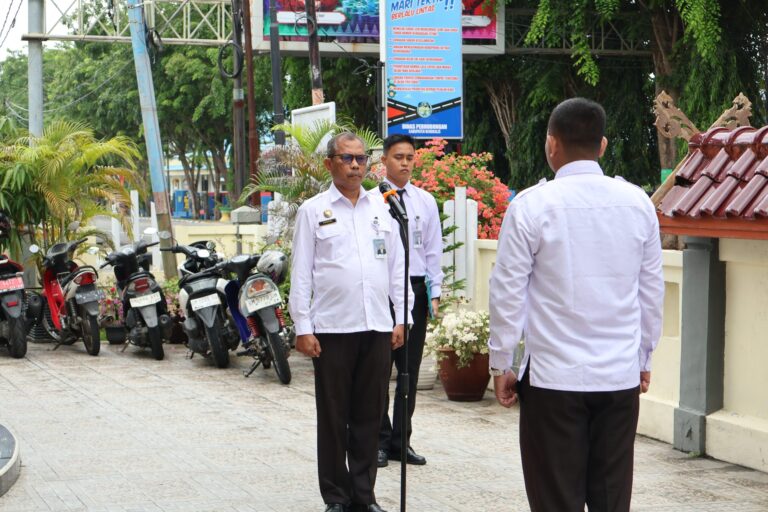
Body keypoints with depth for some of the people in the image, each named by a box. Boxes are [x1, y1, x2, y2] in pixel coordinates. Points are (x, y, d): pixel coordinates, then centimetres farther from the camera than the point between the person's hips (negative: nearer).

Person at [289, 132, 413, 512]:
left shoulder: (381, 207, 11)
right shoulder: (313, 210, 2)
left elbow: (397, 266, 14)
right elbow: (301, 273, 0)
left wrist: (401, 318, 9)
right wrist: (302, 328, -5)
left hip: (377, 327, 3)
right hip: (332, 328, -3)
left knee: (369, 415, 8)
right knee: (334, 416, 4)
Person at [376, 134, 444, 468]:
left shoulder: (425, 201, 9)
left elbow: (433, 250, 11)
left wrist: (434, 292, 5)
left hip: (415, 289, 4)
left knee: (410, 369, 8)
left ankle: (400, 440, 16)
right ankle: (379, 440, 13)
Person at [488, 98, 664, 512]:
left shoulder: (532, 205, -9)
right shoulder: (638, 203, 3)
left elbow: (508, 292, -6)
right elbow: (651, 291, 9)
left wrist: (501, 365, 4)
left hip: (554, 378, -3)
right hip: (621, 377, 4)